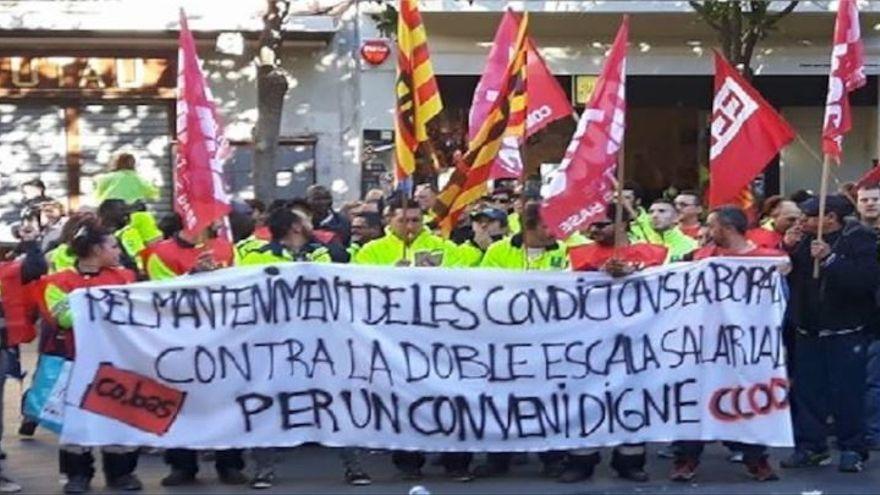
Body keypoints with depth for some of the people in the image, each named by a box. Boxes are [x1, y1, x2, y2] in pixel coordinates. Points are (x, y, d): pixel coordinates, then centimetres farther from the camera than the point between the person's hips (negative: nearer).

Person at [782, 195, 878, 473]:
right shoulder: (805, 240, 9)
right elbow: (787, 276, 10)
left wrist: (830, 259, -29)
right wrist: (788, 251, -6)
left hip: (846, 332, -6)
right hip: (808, 329, 6)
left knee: (847, 392, -2)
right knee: (806, 390, 8)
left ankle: (852, 449, 7)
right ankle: (810, 446, 17)